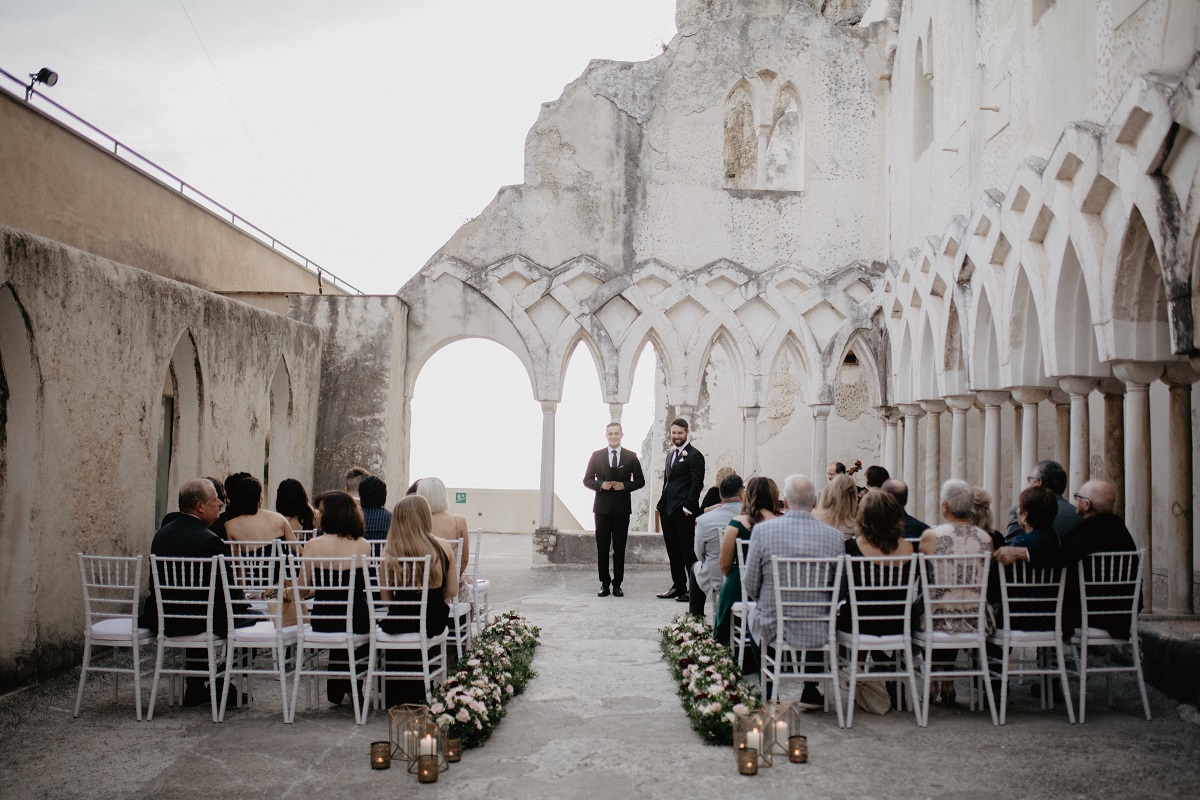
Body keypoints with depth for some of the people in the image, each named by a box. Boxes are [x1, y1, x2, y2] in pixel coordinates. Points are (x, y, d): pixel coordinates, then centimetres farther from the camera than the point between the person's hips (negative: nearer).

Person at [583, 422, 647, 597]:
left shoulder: (631, 456, 4)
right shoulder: (596, 455, 6)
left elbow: (640, 481, 6)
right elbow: (587, 480, 7)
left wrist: (625, 485, -11)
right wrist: (601, 485, -12)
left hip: (622, 507, 0)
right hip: (602, 506, 1)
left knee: (619, 547, 3)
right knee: (602, 547, 2)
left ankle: (617, 584, 9)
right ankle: (604, 584, 8)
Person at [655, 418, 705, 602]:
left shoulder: (694, 455, -8)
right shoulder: (671, 454, 18)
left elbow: (697, 484, -13)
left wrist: (687, 507, -17)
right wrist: (662, 504, 14)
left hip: (683, 512, -8)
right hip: (668, 510, 8)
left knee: (688, 551, -4)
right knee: (673, 551, 12)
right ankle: (678, 586, 20)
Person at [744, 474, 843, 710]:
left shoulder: (763, 530, -12)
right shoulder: (835, 536, -8)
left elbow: (750, 586, -5)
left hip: (773, 629, -1)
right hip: (819, 633, 1)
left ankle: (769, 693, 37)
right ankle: (810, 692, 35)